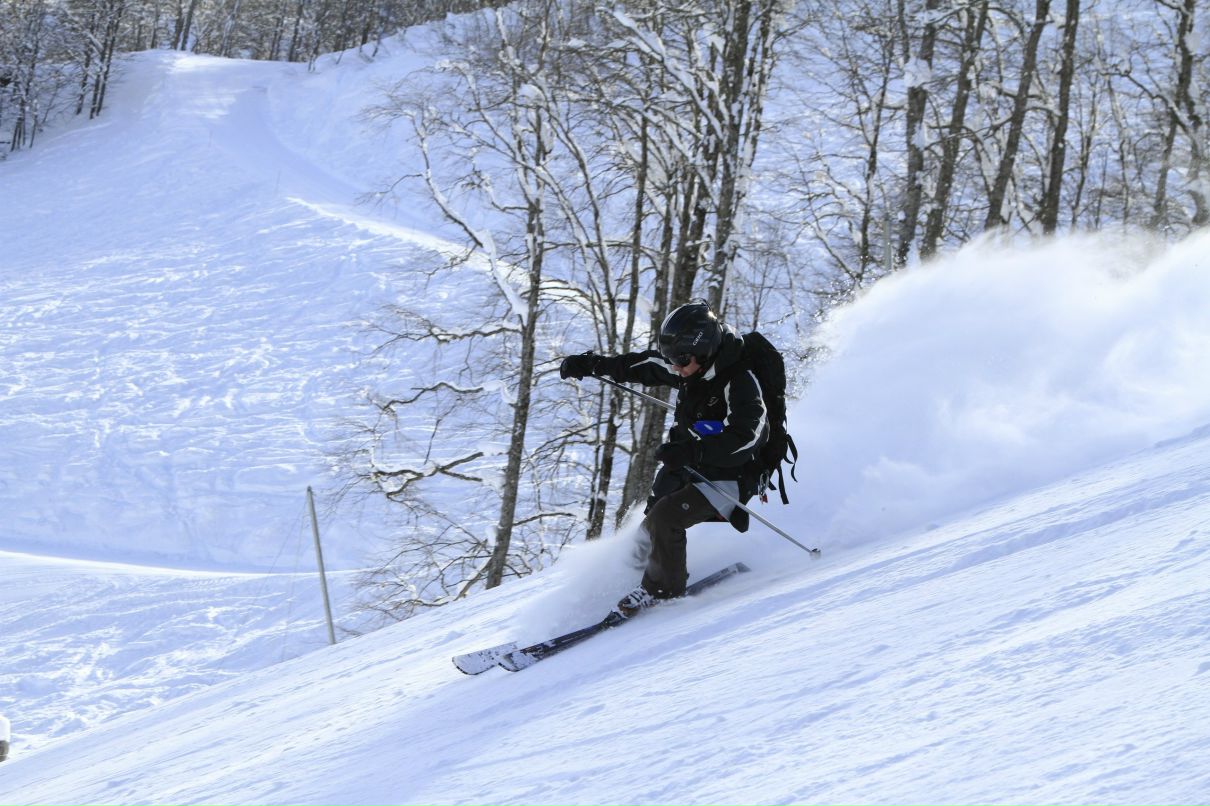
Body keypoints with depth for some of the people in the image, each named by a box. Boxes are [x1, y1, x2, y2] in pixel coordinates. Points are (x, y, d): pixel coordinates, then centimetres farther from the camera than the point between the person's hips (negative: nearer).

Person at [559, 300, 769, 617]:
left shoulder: (739, 381, -26)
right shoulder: (691, 368, -2)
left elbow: (747, 435, -37)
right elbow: (642, 365, 14)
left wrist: (691, 451, -43)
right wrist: (591, 364, 15)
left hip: (728, 478, -8)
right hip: (688, 470, 8)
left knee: (666, 517, -22)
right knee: (651, 528, 4)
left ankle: (662, 590, -6)